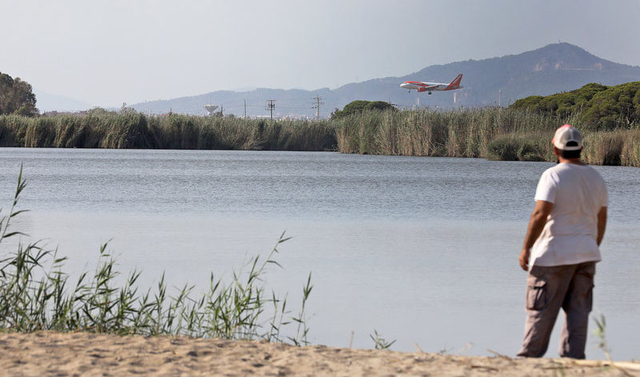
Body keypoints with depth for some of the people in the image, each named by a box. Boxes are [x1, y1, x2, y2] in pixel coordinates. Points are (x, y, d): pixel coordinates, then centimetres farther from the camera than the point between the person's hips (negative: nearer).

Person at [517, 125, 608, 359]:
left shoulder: (553, 175, -12)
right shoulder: (596, 178, 9)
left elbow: (540, 215, -19)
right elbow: (601, 219, 13)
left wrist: (525, 248, -14)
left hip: (554, 254, -6)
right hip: (586, 253, 6)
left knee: (541, 310, 1)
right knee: (578, 311, 7)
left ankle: (529, 358, 7)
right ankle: (573, 359, 6)